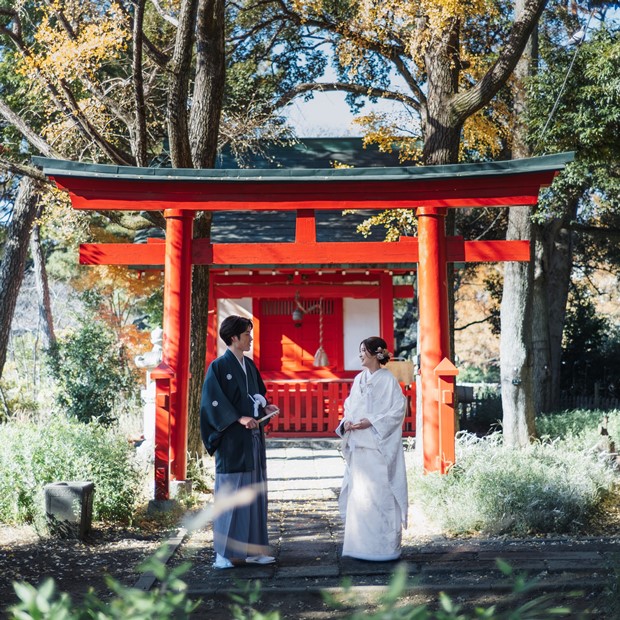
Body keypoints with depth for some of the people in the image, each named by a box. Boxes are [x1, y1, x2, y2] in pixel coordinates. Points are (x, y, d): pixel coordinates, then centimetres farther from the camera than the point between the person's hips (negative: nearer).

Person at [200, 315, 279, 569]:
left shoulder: (249, 365, 14)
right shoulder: (219, 366, -8)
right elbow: (213, 402, -15)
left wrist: (264, 408, 3)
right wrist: (239, 419, -21)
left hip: (253, 437, 7)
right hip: (232, 439, -7)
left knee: (254, 491, 8)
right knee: (230, 493, -4)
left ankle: (253, 548, 16)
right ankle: (224, 552, 4)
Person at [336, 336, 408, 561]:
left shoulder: (387, 380, -6)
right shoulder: (359, 379, 13)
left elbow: (398, 410, -10)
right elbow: (349, 407, 18)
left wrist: (372, 422, -16)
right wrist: (346, 422, -2)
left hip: (379, 446, -7)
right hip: (358, 445, 7)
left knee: (379, 492, -6)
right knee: (357, 493, 8)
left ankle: (383, 546, 2)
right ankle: (361, 544, 16)